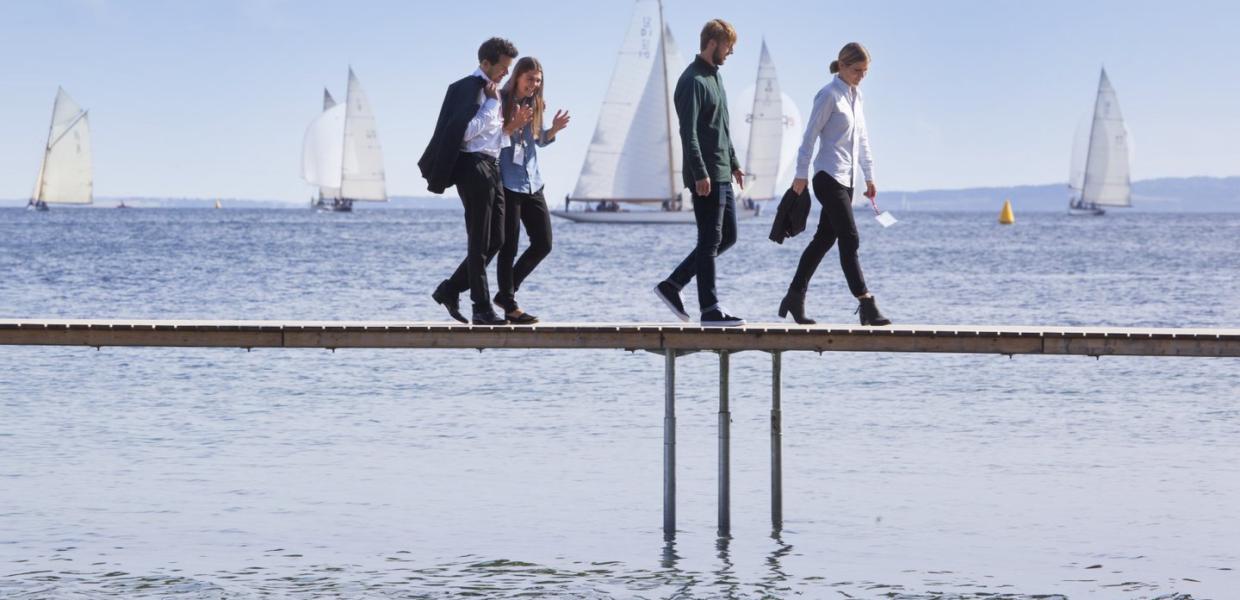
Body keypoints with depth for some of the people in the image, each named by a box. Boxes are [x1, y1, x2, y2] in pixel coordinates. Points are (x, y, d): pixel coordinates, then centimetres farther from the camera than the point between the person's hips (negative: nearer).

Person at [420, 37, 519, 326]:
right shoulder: (468, 88, -10)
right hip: (473, 167, -9)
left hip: (491, 167, 9)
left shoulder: (492, 91, 18)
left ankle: (450, 290, 17)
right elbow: (467, 131, -19)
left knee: (495, 240, 9)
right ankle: (482, 309, -2)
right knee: (479, 243, -5)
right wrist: (492, 103, -14)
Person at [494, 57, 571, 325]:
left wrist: (553, 130, 1)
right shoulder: (501, 101, -8)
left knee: (543, 243, 6)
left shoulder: (536, 105, 12)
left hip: (532, 182, 7)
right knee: (509, 247, -4)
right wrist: (513, 125, -26)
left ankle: (506, 293, 19)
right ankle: (510, 307, 2)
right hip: (506, 182, -7)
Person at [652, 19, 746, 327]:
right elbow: (688, 132, -19)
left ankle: (672, 284, 15)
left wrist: (734, 163, 25)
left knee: (727, 236, 12)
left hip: (722, 174, 10)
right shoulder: (692, 81, -13)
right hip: (706, 176, -10)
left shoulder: (714, 78, 18)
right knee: (710, 240, -6)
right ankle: (710, 309, -2)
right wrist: (700, 174, -24)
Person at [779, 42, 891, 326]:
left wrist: (869, 176, 19)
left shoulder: (855, 95, 14)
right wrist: (802, 174, -11)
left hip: (845, 179, 9)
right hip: (829, 177, -9)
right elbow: (810, 135, -10)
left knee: (824, 239, 11)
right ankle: (866, 304, -14)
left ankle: (795, 297, 18)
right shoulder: (829, 95, -10)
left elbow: (862, 138, 20)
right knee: (850, 240, -12)